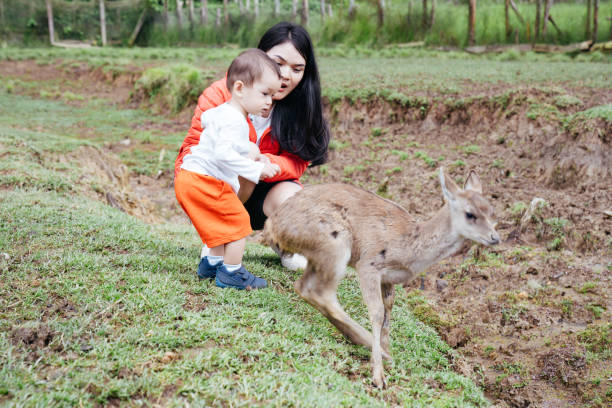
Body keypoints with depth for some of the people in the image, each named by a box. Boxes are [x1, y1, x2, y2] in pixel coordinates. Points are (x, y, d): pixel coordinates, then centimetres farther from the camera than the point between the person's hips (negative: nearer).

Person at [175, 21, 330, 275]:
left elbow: (297, 163, -18)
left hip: (264, 193, 2)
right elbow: (193, 147, -18)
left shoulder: (302, 106, -10)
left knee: (291, 197, -30)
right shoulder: (221, 94, -18)